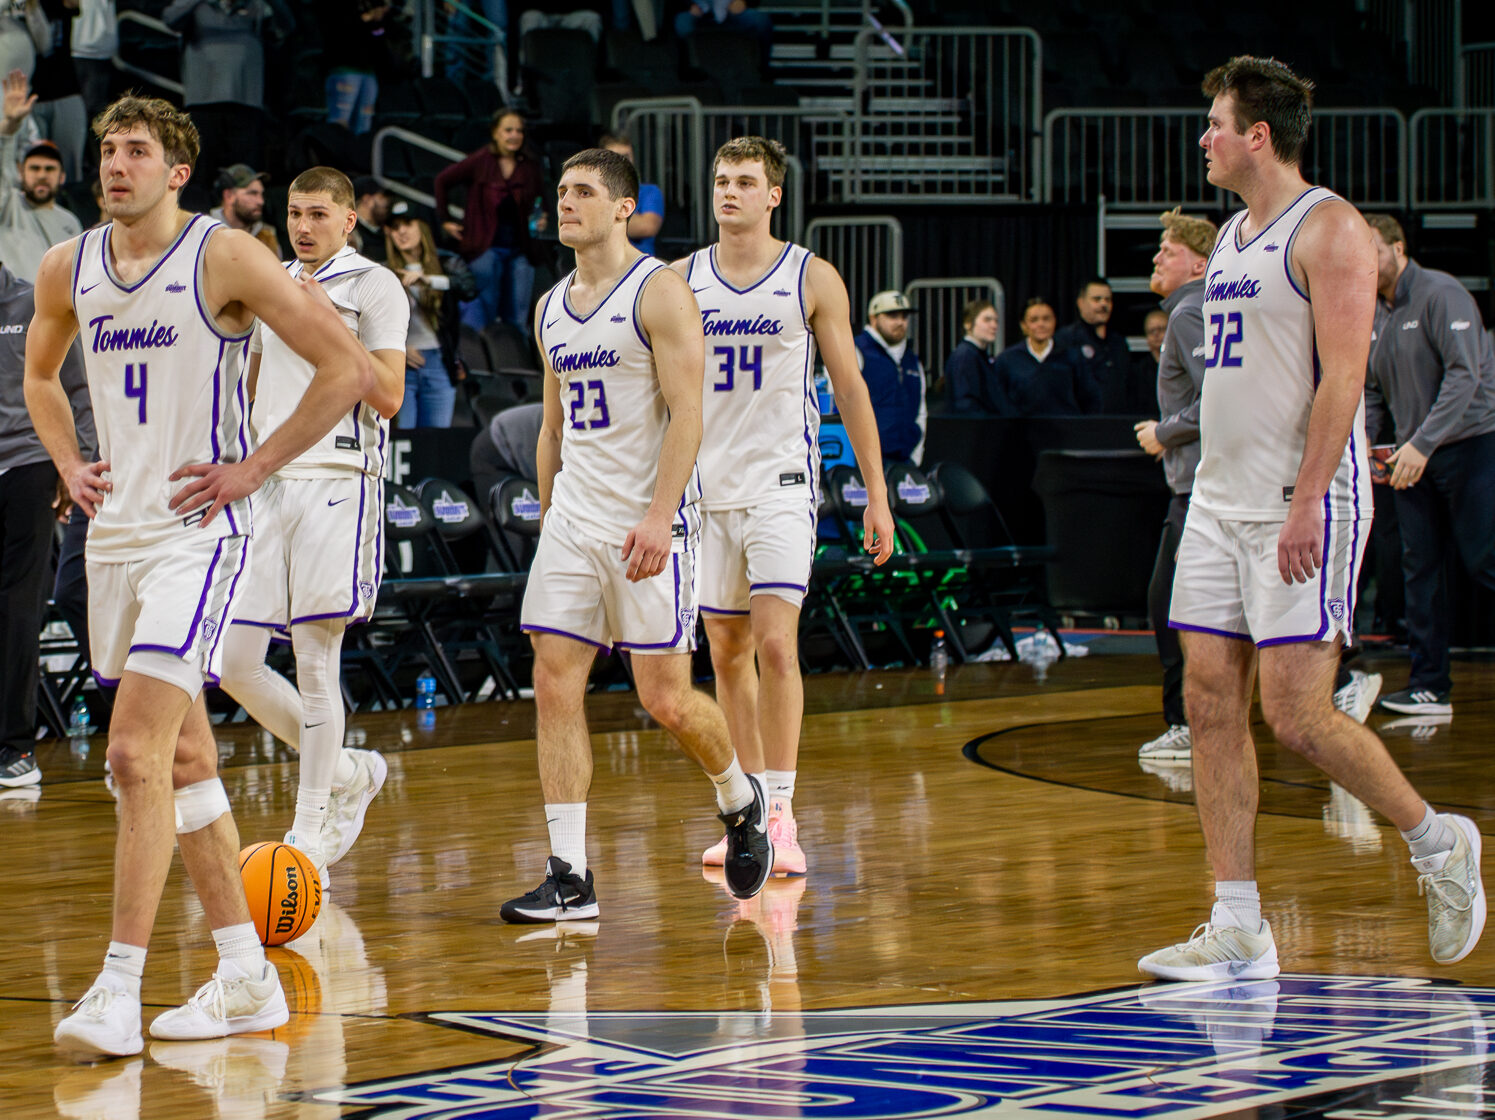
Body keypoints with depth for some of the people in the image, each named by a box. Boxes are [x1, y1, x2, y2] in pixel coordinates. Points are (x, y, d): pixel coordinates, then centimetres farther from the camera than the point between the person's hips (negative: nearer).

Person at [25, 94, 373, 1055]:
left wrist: (252, 468, -12)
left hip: (197, 531, -7)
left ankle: (120, 991, -14)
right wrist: (69, 463, 12)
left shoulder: (223, 257, -11)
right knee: (183, 758, 12)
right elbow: (40, 372, 28)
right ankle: (247, 978, 21)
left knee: (139, 755, -17)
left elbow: (350, 370, -11)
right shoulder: (68, 269, 7)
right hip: (115, 531, 7)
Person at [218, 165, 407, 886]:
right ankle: (345, 772, 20)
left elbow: (388, 397, -10)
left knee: (314, 659, -7)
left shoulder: (375, 287, -2)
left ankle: (310, 830, 4)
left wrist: (329, 322, -15)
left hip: (338, 482, -6)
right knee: (232, 661, 0)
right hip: (268, 483, 6)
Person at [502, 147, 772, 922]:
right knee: (554, 686, -4)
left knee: (665, 699, -4)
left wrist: (660, 517, -24)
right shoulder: (551, 308, 13)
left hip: (648, 523, -6)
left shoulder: (660, 292, -8)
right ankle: (569, 877, -2)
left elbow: (687, 415, -15)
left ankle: (741, 800, 26)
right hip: (572, 522, 6)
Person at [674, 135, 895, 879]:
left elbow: (850, 386, 3)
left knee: (775, 644, -15)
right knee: (726, 652, 7)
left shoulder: (811, 278, 0)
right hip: (705, 486, 3)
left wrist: (877, 493, 0)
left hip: (780, 482, -3)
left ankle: (780, 815, -11)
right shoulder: (682, 280, 6)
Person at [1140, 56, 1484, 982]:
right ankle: (1237, 932, 5)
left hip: (1302, 508, -9)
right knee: (1211, 705, 2)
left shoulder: (1329, 229, -10)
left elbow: (1342, 377, -17)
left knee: (1298, 714, -10)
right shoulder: (1233, 236, 17)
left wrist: (1306, 506, -23)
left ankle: (1438, 841, 12)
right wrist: (1220, 496, 19)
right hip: (1221, 503, 9)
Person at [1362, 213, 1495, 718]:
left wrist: (1423, 442, -27)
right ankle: (1430, 686, 6)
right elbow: (1372, 393, 19)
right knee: (1420, 567, 3)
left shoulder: (1441, 294, -12)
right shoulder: (1374, 315, 12)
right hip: (1416, 456, 7)